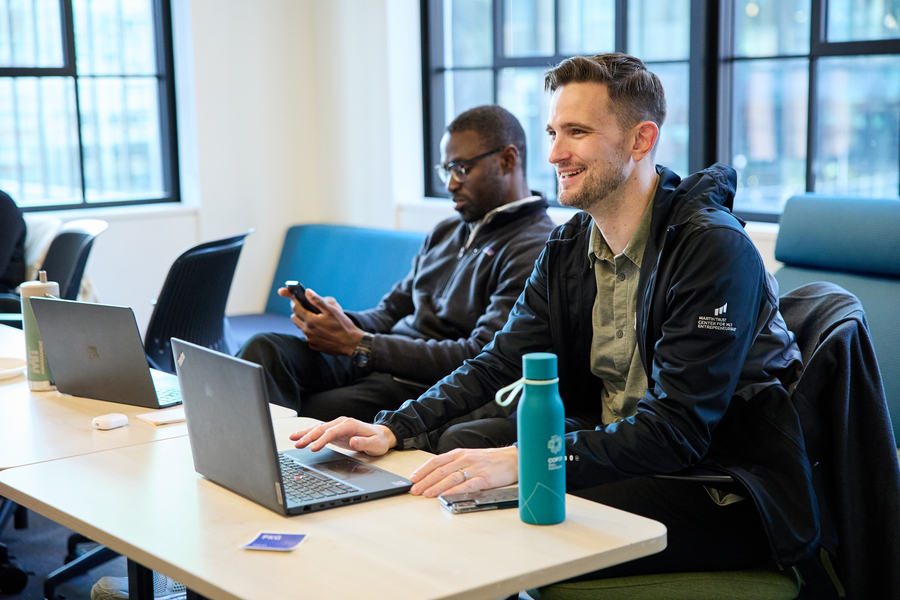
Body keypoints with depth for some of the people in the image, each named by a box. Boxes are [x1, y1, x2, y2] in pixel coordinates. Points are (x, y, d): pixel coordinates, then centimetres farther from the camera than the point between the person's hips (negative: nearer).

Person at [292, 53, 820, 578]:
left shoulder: (714, 248, -19)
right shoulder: (569, 249, 6)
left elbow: (677, 427, -27)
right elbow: (500, 365, 3)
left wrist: (522, 461, -37)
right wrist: (392, 429, -14)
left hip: (724, 494, -7)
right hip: (620, 451, 7)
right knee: (464, 440, -10)